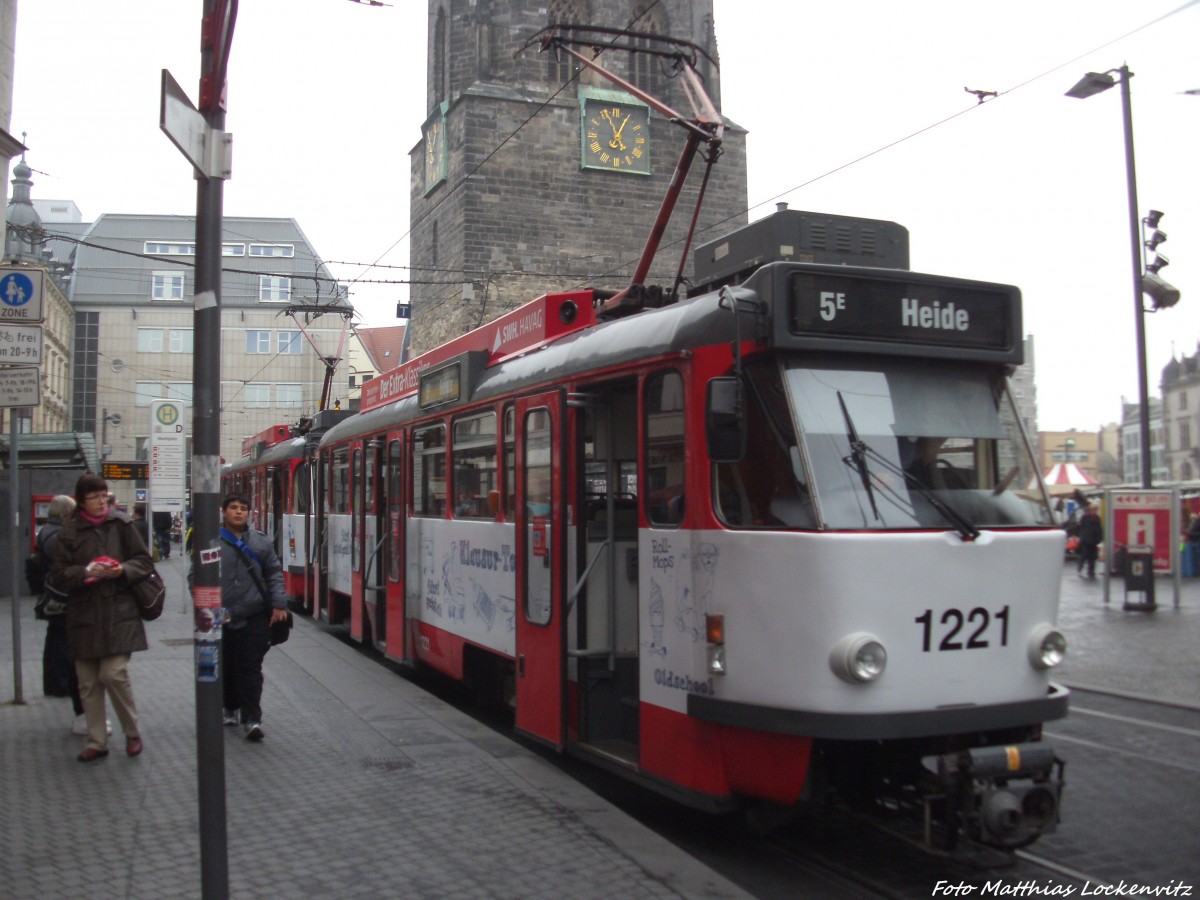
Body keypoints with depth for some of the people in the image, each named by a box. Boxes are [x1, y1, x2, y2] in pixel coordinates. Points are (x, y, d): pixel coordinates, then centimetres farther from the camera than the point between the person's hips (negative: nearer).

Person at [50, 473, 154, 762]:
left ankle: (133, 733, 11)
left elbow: (145, 562, 4)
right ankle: (96, 742, 20)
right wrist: (85, 572, -17)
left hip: (119, 613, -2)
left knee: (114, 673, -11)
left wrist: (123, 570, -15)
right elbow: (59, 573, 1)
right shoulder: (70, 531, 3)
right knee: (88, 682, 7)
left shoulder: (121, 524, 1)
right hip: (84, 615, 2)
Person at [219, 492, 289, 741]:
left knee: (250, 668, -4)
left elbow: (274, 573, 12)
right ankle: (231, 709, 33)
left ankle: (252, 719, -1)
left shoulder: (261, 542, 7)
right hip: (220, 619, 0)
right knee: (225, 668, 12)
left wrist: (278, 604, 3)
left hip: (254, 618, 0)